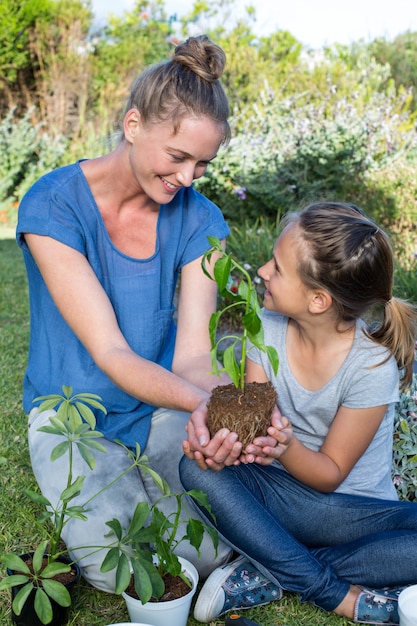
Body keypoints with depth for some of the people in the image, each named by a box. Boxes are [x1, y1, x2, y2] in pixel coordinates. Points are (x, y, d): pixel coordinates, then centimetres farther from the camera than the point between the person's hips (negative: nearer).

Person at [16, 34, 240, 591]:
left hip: (162, 408, 3)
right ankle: (123, 488, 12)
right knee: (117, 568, -20)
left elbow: (192, 355, -16)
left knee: (216, 548, -17)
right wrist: (208, 403, -43)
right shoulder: (53, 205, -20)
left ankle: (143, 485, 13)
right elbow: (110, 353, -26)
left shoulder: (199, 220, -9)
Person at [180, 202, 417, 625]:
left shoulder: (372, 365, -21)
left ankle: (271, 575, -20)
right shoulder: (267, 327, -9)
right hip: (277, 494, 3)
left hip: (353, 506, -3)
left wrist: (285, 448, -36)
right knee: (197, 468, -27)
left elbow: (331, 474, -14)